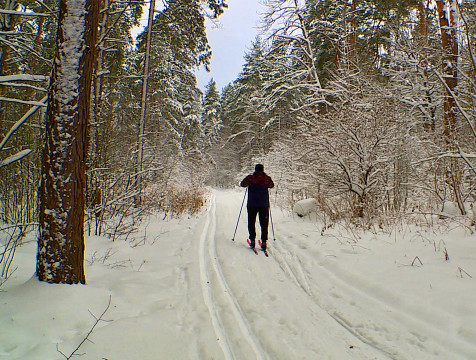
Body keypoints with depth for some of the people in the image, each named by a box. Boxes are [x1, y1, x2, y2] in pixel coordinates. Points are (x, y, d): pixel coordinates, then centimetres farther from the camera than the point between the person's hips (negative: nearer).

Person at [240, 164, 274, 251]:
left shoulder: (250, 178, -4)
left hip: (252, 204, -1)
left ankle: (252, 240, 7)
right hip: (264, 205, 1)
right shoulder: (267, 178, 0)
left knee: (251, 222, 10)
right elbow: (271, 185, 18)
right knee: (264, 224, 7)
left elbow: (242, 184, 10)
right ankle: (264, 242, 2)